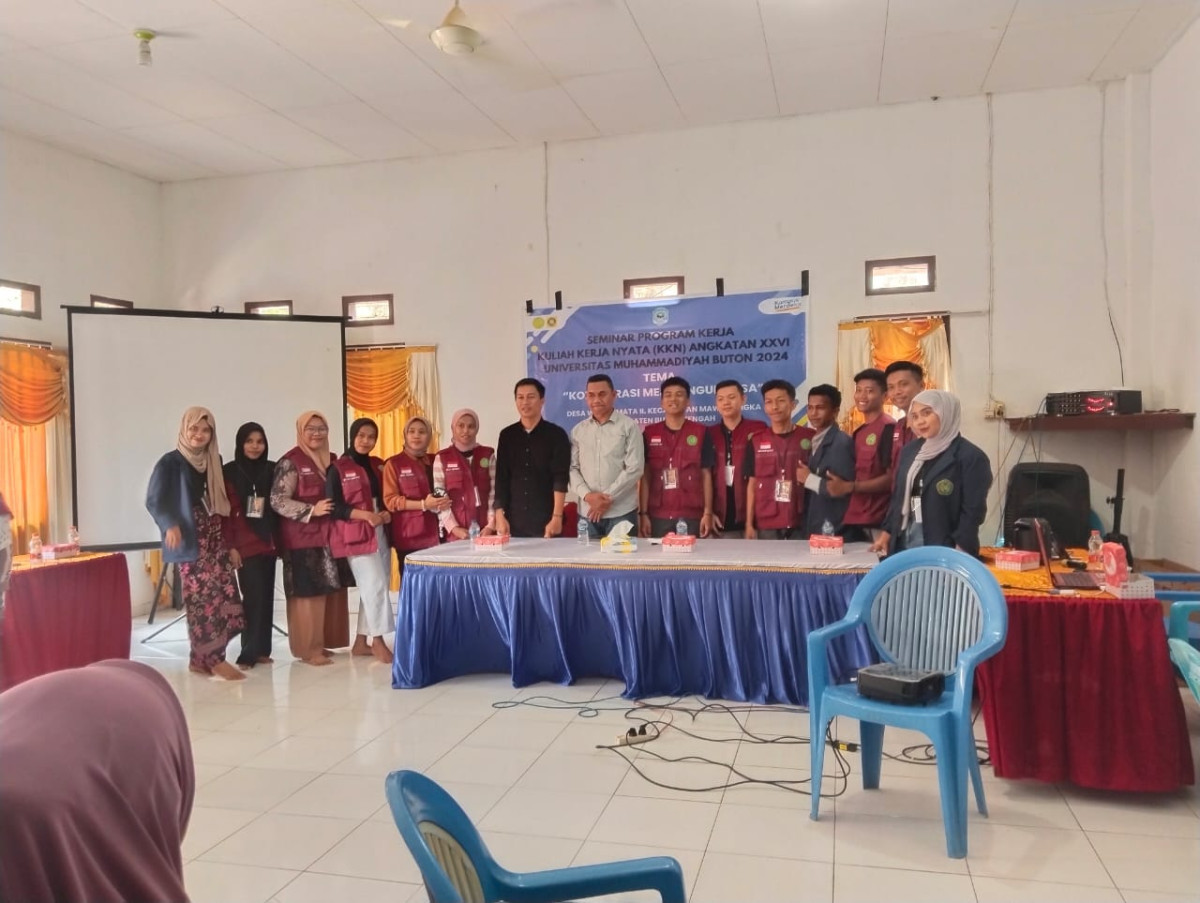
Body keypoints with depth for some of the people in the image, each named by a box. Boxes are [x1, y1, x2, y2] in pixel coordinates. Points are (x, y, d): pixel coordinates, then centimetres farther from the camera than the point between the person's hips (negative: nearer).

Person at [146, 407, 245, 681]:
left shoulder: (214, 462, 13)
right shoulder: (170, 462, -4)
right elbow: (154, 500, -8)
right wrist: (170, 525, -25)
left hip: (217, 540, 6)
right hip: (191, 542, -6)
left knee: (224, 595, 0)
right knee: (202, 599, -9)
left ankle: (202, 657, 11)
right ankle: (213, 659, -1)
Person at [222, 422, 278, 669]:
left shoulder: (272, 470, 8)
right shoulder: (229, 472, -2)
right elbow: (225, 511, -5)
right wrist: (230, 546, -10)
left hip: (268, 543, 4)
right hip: (245, 545, -4)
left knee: (267, 597, 6)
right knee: (254, 597, -8)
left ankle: (262, 650, 14)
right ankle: (249, 653, 0)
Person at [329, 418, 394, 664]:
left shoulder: (379, 465, 14)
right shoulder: (338, 468, -3)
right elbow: (333, 506, -9)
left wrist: (387, 513, -4)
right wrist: (366, 515, -18)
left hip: (380, 534, 6)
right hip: (356, 536, -6)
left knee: (371, 588, 8)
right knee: (375, 585, -11)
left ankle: (361, 642, 17)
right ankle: (378, 641, -1)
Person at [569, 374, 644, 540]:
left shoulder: (629, 426, 0)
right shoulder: (578, 431, 11)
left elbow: (634, 468, -7)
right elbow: (572, 468, 7)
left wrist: (608, 498, -11)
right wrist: (587, 495, -10)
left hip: (621, 512, -3)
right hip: (587, 512, 3)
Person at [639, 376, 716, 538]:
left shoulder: (700, 433, 3)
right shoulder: (649, 434, 6)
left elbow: (706, 475, 4)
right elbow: (645, 477, 5)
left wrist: (708, 512, -3)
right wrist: (643, 513, -1)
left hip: (691, 515, -1)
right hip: (658, 516, 1)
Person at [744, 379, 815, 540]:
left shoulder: (811, 438, 0)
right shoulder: (756, 441, 6)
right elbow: (752, 485, 7)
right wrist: (749, 523, 3)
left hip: (802, 522, -1)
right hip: (766, 524, 1)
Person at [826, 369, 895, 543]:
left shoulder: (889, 428, -9)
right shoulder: (859, 432, 16)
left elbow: (892, 478, -13)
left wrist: (849, 487, -15)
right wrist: (839, 484, 6)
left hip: (877, 523, -8)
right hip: (854, 520, 8)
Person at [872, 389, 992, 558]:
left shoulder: (971, 457, -8)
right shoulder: (910, 450, 13)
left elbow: (972, 512, -12)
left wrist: (958, 556, -17)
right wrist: (887, 532, 14)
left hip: (942, 549, -6)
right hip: (904, 543, 6)